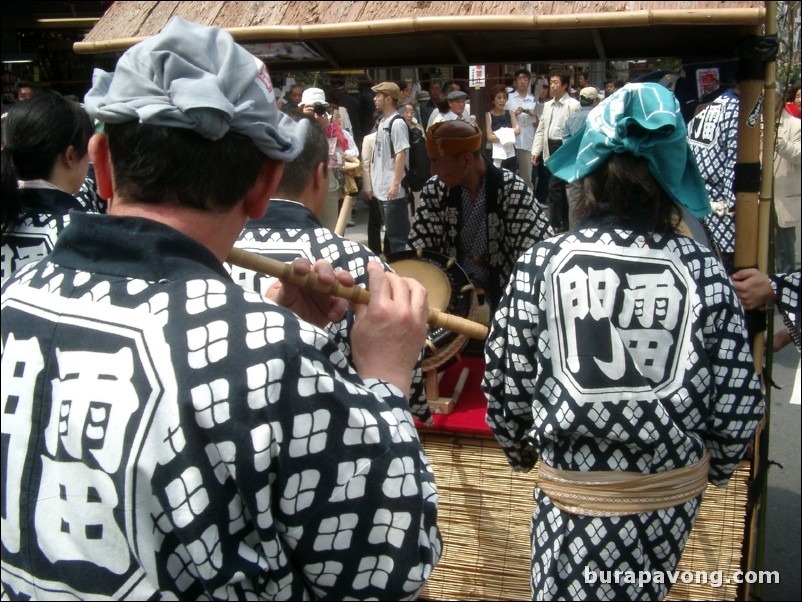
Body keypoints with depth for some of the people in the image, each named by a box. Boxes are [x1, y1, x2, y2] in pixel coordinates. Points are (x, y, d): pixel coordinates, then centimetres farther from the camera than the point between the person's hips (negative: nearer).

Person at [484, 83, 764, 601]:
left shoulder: (543, 262, -11)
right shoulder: (703, 269, -7)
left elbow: (506, 379, -6)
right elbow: (740, 399, -4)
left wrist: (520, 448, 13)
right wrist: (718, 465, 16)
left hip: (574, 490, -2)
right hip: (675, 492, 3)